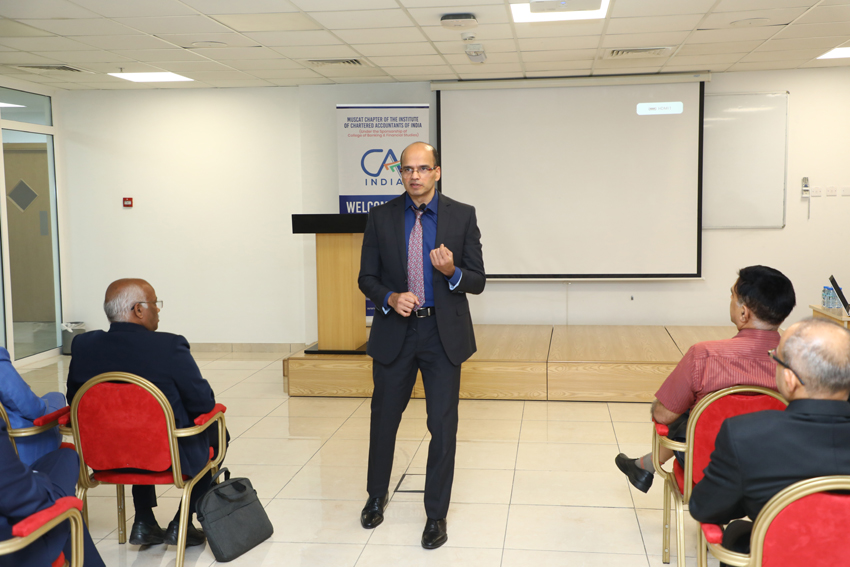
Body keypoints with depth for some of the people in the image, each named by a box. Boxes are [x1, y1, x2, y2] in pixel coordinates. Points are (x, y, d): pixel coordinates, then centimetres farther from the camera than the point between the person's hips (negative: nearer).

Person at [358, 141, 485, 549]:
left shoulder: (462, 216, -3)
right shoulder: (381, 217, 0)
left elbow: (477, 282, -1)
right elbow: (367, 277, 5)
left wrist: (452, 272, -22)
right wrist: (390, 298, -15)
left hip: (443, 333, -1)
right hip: (394, 332, 2)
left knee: (443, 426, 2)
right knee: (384, 419, 15)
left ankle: (437, 514, 19)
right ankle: (377, 496, 39)